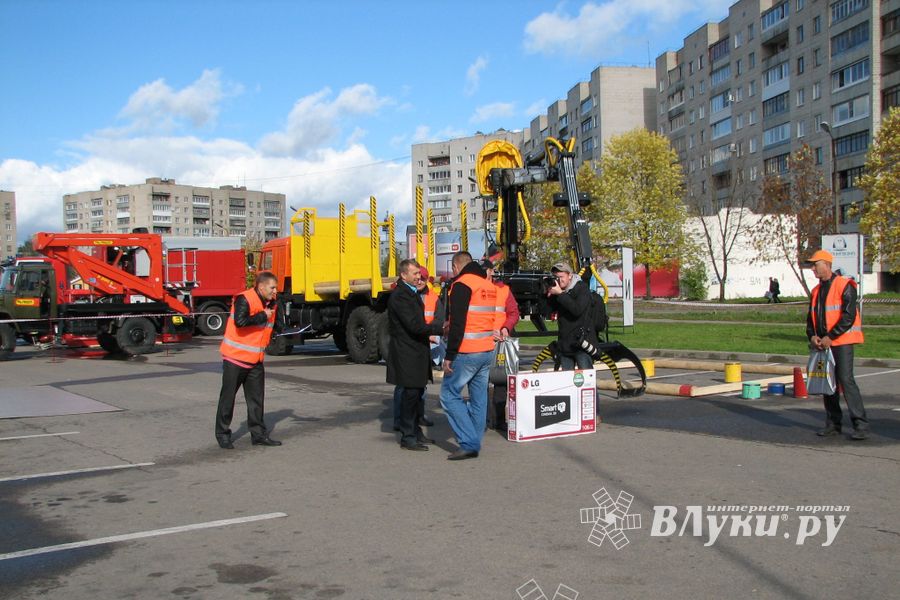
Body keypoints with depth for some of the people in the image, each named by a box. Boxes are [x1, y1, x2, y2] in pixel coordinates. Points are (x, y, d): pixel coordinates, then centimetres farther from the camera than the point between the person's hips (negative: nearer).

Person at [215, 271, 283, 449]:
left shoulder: (273, 304, 7)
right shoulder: (244, 299, -17)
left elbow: (277, 326, 20)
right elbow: (240, 322, -32)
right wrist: (262, 316, -21)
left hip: (255, 360, 7)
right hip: (235, 357, -7)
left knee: (256, 398, 9)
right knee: (228, 396, 2)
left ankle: (259, 434, 16)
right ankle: (223, 434, 12)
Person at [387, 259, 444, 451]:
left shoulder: (412, 293, 16)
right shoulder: (399, 296, -17)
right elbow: (414, 326, -22)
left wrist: (431, 330, 6)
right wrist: (439, 327, -17)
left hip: (416, 351, 10)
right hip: (407, 354, -10)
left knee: (417, 393, 15)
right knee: (410, 393, -5)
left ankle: (415, 432, 26)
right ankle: (407, 437, 3)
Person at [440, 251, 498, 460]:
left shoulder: (462, 284, -10)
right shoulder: (488, 284, 14)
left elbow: (457, 324, -18)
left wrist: (449, 356, -16)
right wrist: (451, 327, 25)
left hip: (467, 353, -8)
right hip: (487, 350, 8)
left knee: (449, 394, 0)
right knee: (479, 397, 11)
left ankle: (469, 443, -6)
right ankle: (474, 445, 15)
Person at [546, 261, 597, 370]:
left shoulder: (581, 288, -7)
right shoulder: (556, 290, 9)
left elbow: (577, 310, -22)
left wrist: (560, 294, -21)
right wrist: (548, 295, -8)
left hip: (582, 343, -6)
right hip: (565, 344, 6)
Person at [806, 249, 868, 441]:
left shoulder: (845, 286, -9)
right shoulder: (816, 291, 15)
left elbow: (849, 316, -16)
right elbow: (811, 317, 17)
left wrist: (830, 337, -19)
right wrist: (812, 336, -2)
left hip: (842, 341, -8)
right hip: (822, 343, 8)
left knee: (846, 380, -14)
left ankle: (861, 425, -9)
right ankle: (833, 424, 16)